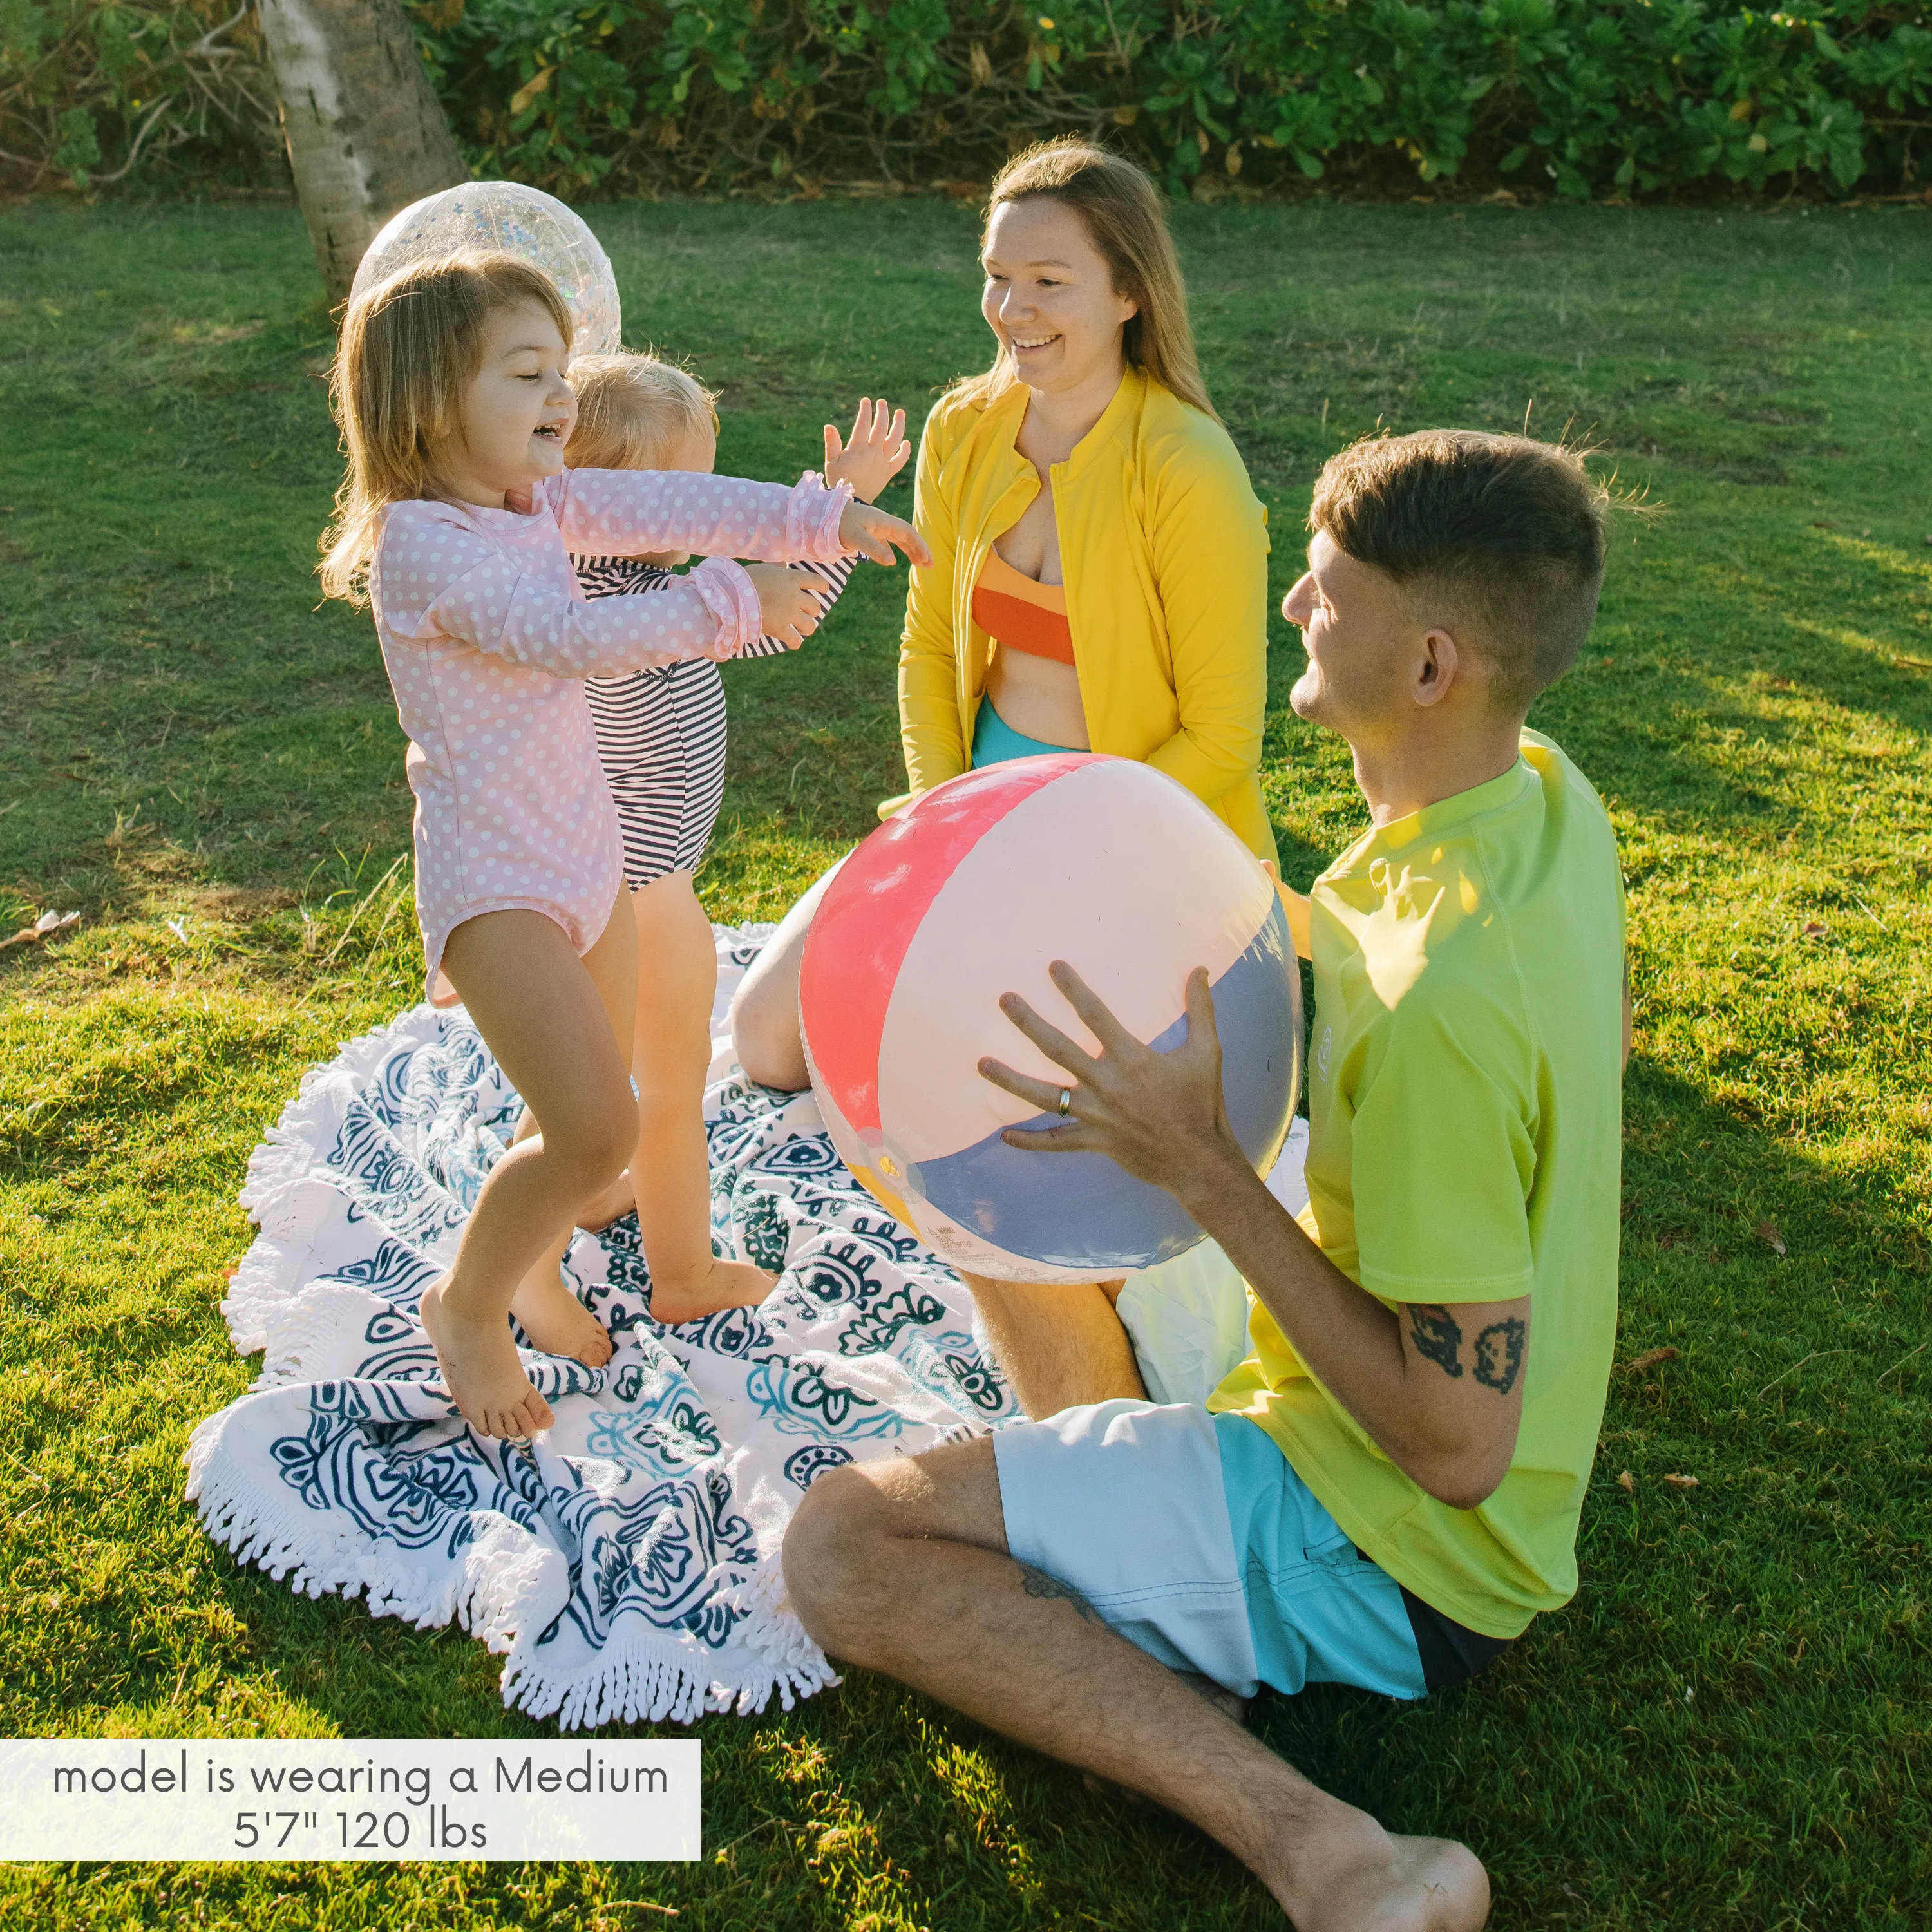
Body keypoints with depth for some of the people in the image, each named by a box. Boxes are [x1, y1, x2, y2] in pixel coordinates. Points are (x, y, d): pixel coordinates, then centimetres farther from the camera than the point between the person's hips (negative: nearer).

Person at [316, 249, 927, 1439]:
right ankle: (467, 1307, 11)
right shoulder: (422, 542, -19)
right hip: (493, 881, -8)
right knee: (596, 1133, -16)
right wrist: (733, 605, -22)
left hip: (585, 853, 9)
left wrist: (829, 517, -8)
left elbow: (672, 506, 0)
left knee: (589, 1118, 20)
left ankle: (527, 1268, 48)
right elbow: (573, 638, -28)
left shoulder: (538, 501, 6)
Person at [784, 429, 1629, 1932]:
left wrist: (1203, 1169, -28)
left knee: (846, 1547, -14)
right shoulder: (1545, 797, -6)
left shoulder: (1442, 1001, -34)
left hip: (1387, 1554, -9)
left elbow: (1456, 1450, -28)